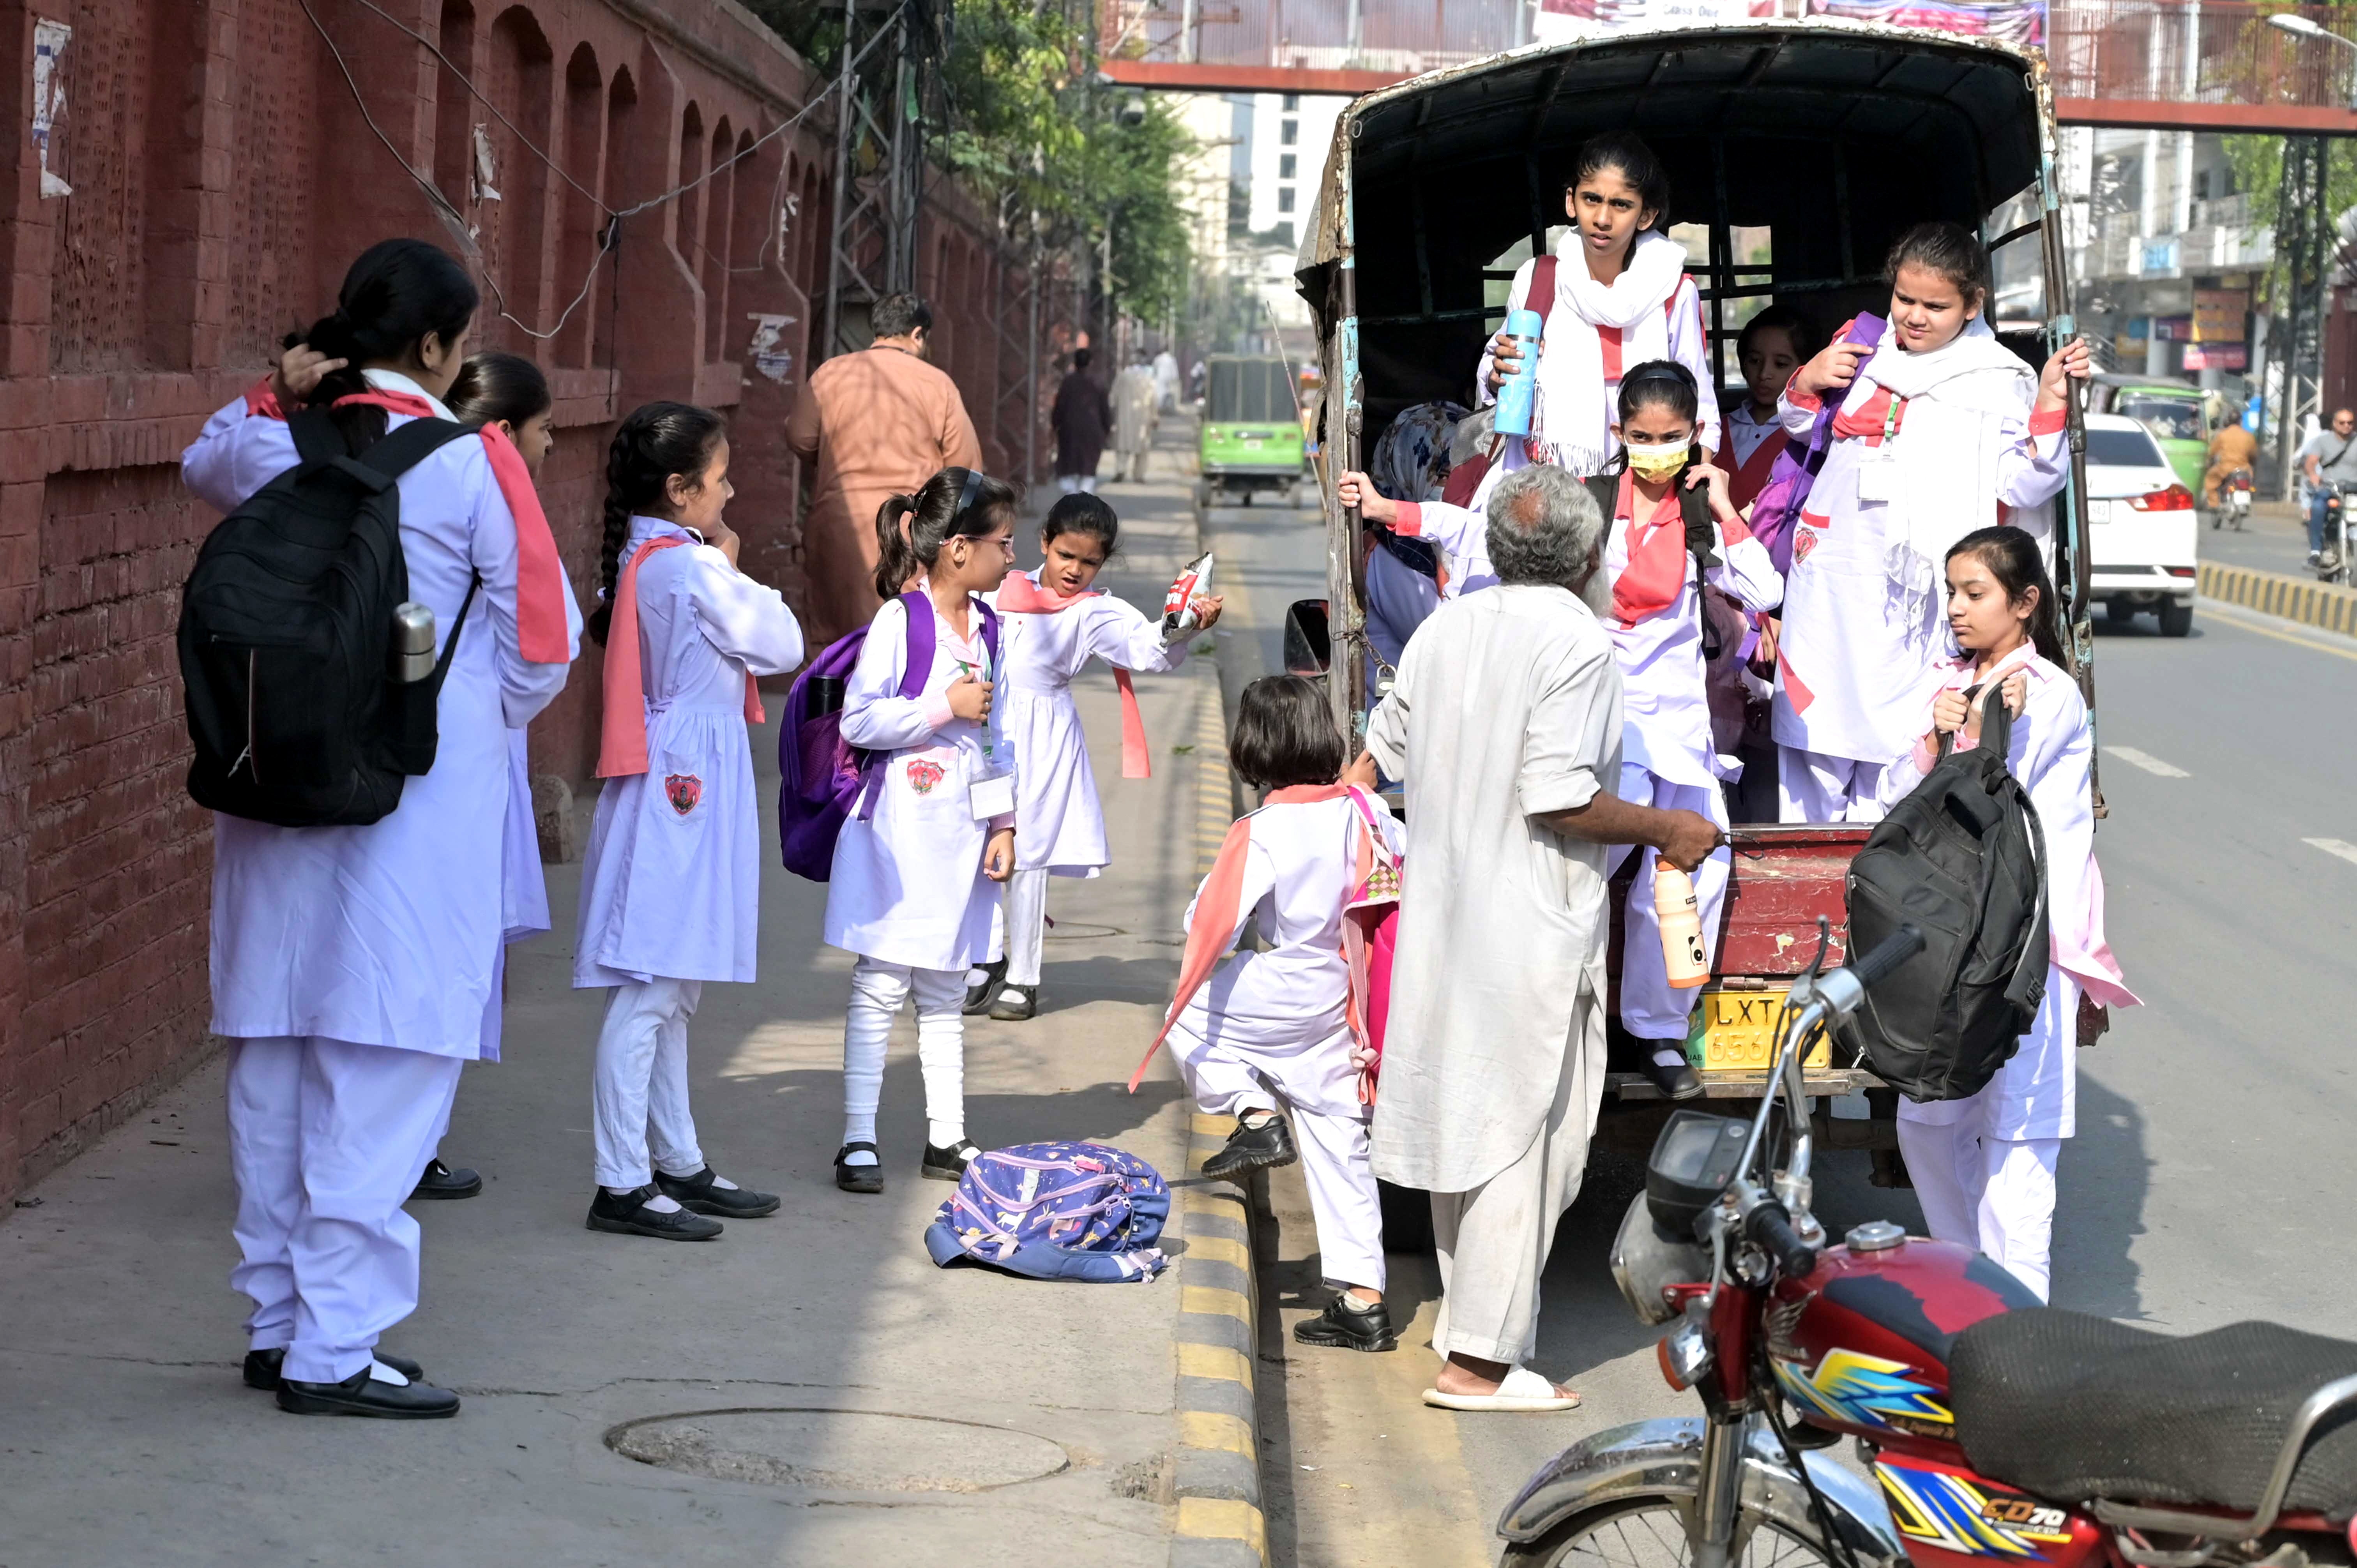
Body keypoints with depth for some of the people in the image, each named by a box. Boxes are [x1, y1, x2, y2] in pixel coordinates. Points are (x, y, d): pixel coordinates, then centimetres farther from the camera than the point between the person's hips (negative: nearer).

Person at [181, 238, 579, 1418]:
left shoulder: (270, 447, 4)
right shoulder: (471, 463, -9)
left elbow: (203, 463, 30)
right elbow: (542, 638, -4)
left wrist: (272, 395, 12)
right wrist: (480, 727, 14)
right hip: (416, 800, -6)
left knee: (274, 1057, 12)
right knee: (381, 1068, -3)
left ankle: (278, 1322, 20)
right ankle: (334, 1349, -4)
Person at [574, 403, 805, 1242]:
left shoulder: (640, 561, 13)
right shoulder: (694, 568, -15)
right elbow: (783, 645, -6)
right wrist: (731, 565, 3)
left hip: (670, 787, 11)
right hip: (689, 787, -11)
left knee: (671, 992, 16)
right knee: (652, 992, -9)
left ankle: (680, 1165, 25)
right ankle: (622, 1184, -9)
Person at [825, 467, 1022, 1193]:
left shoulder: (989, 627, 10)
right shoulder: (899, 621, -11)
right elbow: (859, 720, -17)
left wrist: (1004, 825, 11)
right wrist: (946, 708, -16)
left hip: (963, 831, 7)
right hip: (900, 832, -7)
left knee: (946, 992, 13)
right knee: (880, 988, -2)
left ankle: (947, 1139, 19)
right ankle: (859, 1140, 4)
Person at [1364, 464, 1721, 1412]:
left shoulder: (1444, 629, 5)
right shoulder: (1576, 642, -16)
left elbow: (1386, 751, 15)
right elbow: (1561, 798, -21)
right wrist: (1669, 831, -7)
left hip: (1443, 910, 8)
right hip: (1533, 929, -8)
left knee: (1466, 1116, 17)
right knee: (1523, 1136, -3)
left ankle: (1466, 1318, 26)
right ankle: (1482, 1359, -4)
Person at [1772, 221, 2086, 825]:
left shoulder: (1994, 381, -2)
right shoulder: (1860, 348, 9)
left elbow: (2023, 484, -11)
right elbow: (1802, 429, 25)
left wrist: (2051, 402, -21)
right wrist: (1805, 383, 4)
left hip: (1909, 593, -4)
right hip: (1826, 577, 4)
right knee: (1810, 735, 9)